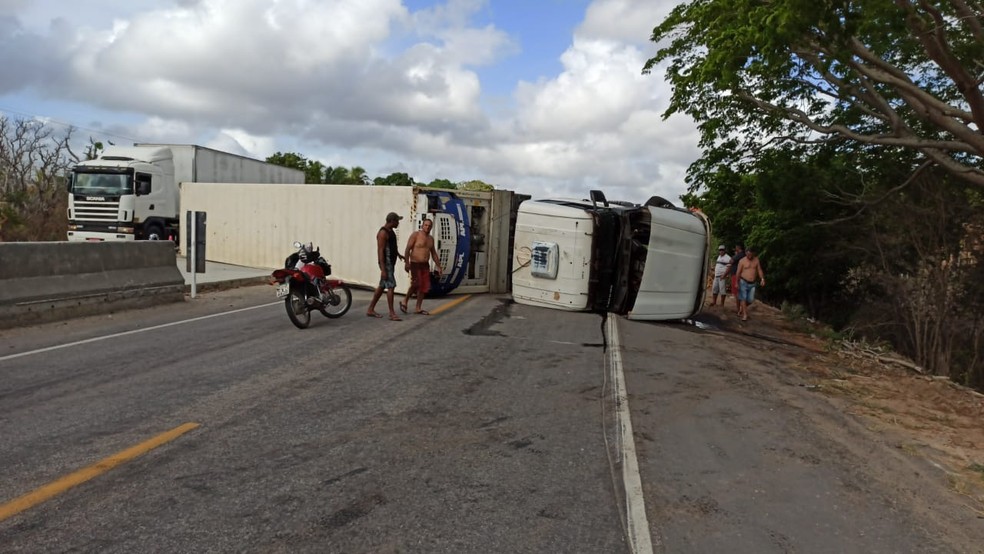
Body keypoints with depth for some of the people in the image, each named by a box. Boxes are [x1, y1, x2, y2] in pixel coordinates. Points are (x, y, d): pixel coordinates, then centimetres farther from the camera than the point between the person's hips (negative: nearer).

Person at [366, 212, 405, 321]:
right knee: (391, 286, -10)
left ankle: (370, 310, 19)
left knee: (382, 286, 12)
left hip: (391, 262, 10)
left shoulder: (390, 231, 13)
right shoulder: (383, 233, -16)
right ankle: (392, 314, -8)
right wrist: (383, 269, -25)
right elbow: (380, 251, -21)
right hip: (386, 263, -10)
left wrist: (398, 254, 32)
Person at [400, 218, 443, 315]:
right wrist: (407, 262, -20)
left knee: (424, 287, 3)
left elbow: (434, 253, 20)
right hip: (415, 264, -6)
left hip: (425, 265, 6)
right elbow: (408, 249, -11)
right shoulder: (415, 235, -6)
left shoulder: (431, 238, 13)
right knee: (416, 284, -17)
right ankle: (405, 302, 4)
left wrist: (438, 266, 16)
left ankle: (418, 308, 11)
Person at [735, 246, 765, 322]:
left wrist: (762, 279, -8)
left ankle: (742, 307, 31)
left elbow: (759, 270, 6)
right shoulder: (742, 261, -7)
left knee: (750, 300, 5)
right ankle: (745, 314, -2)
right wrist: (737, 283, -6)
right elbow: (738, 272, -5)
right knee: (743, 298, -6)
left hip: (753, 283, 3)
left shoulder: (756, 260, 4)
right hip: (743, 282, -3)